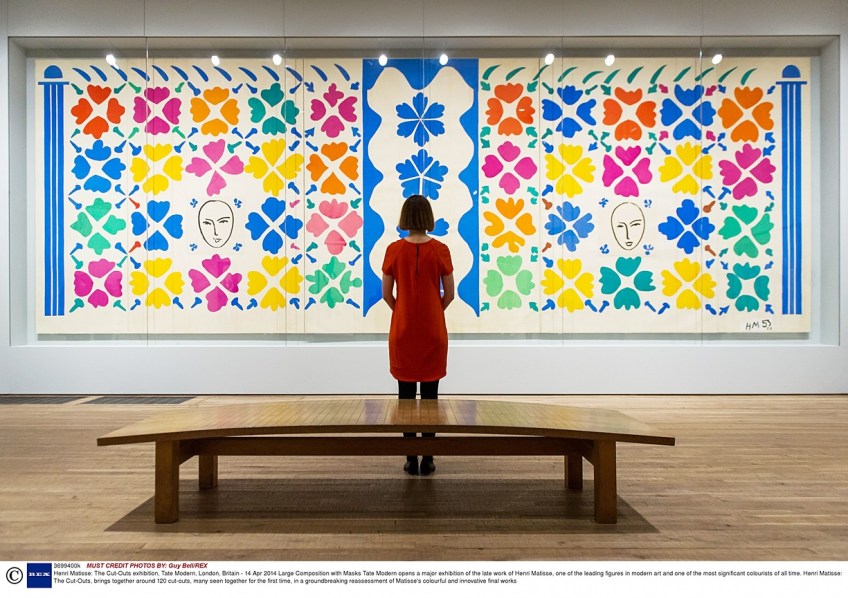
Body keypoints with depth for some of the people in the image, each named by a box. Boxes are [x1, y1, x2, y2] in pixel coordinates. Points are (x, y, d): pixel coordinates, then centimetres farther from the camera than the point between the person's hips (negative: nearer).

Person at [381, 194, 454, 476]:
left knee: (406, 395, 8)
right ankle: (427, 459, 11)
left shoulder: (394, 250, -5)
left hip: (402, 331, 0)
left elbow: (387, 294, -1)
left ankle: (411, 459, 12)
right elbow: (449, 294, -2)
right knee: (430, 395, 7)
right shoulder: (440, 250, -6)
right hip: (433, 331, 0)